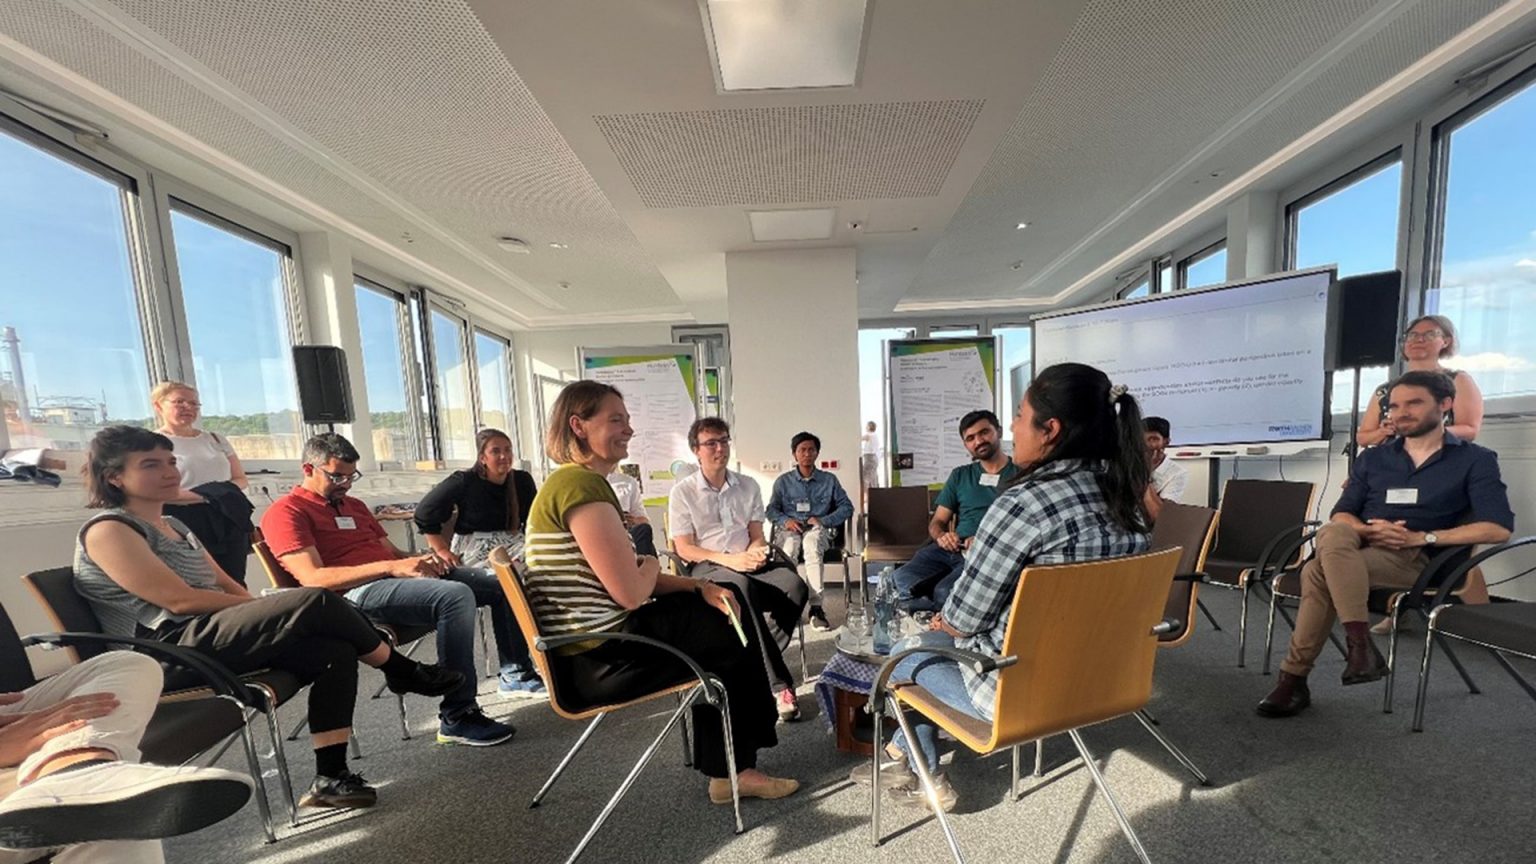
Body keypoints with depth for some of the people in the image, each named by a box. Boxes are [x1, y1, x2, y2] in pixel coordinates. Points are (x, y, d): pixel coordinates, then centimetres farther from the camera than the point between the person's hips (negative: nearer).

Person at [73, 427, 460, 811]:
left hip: (208, 641, 8)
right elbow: (179, 599, -16)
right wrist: (268, 607, -12)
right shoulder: (107, 529, -6)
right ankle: (403, 671, -10)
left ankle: (330, 777, -10)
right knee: (316, 604, -28)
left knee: (335, 650, -15)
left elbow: (226, 585, 17)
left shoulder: (172, 525, 20)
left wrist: (261, 607, -1)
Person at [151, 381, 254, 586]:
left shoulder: (215, 439, 15)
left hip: (228, 523, 4)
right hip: (184, 525, -4)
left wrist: (224, 492, -6)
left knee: (234, 584, 5)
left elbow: (241, 480, 15)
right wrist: (207, 496, -16)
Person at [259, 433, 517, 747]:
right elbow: (313, 579, -13)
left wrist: (421, 559, -1)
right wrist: (390, 567, -21)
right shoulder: (286, 512, 1)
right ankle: (456, 719, -25)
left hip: (400, 578, 8)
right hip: (356, 593, -8)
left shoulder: (354, 505, 27)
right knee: (455, 595, -35)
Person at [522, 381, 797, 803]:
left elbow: (628, 575, 11)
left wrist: (701, 588, 0)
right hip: (600, 659, -9)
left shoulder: (579, 482, 10)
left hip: (596, 645, 9)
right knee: (736, 639, 6)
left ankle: (726, 766, 26)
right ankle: (732, 769, 30)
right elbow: (632, 592, -25)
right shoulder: (582, 485, -23)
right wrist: (651, 566, -2)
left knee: (723, 608, 16)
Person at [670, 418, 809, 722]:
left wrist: (755, 552, -12)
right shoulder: (682, 492, 0)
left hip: (749, 563, 4)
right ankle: (779, 683, -27)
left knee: (795, 585, -26)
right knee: (743, 589, -38)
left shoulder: (748, 486, 12)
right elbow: (684, 549, -4)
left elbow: (757, 535, 13)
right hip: (707, 568, -4)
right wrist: (729, 560, -17)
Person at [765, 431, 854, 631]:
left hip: (817, 528, 0)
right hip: (789, 529, 1)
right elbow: (771, 509, 12)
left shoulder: (829, 479, 14)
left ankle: (816, 607, -38)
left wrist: (824, 520, -6)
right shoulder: (783, 481, 15)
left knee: (812, 544, -38)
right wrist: (785, 520, -10)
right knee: (789, 547, -37)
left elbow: (847, 507, 10)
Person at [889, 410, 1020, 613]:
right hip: (952, 549, 4)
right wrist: (941, 536, -6)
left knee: (945, 592, -34)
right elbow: (937, 522, 19)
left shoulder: (1020, 475, 8)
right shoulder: (959, 475, 22)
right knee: (900, 580, -26)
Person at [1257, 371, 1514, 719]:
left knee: (1318, 573, -36)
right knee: (1335, 533, -37)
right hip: (1357, 545, 4)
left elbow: (1499, 528, -3)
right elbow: (1340, 514, 12)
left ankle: (1293, 678, -29)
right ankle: (1359, 644, -35)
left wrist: (1421, 537, -14)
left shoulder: (1475, 460, 9)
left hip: (1415, 559, -3)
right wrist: (1365, 529, -10)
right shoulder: (1372, 458, 19)